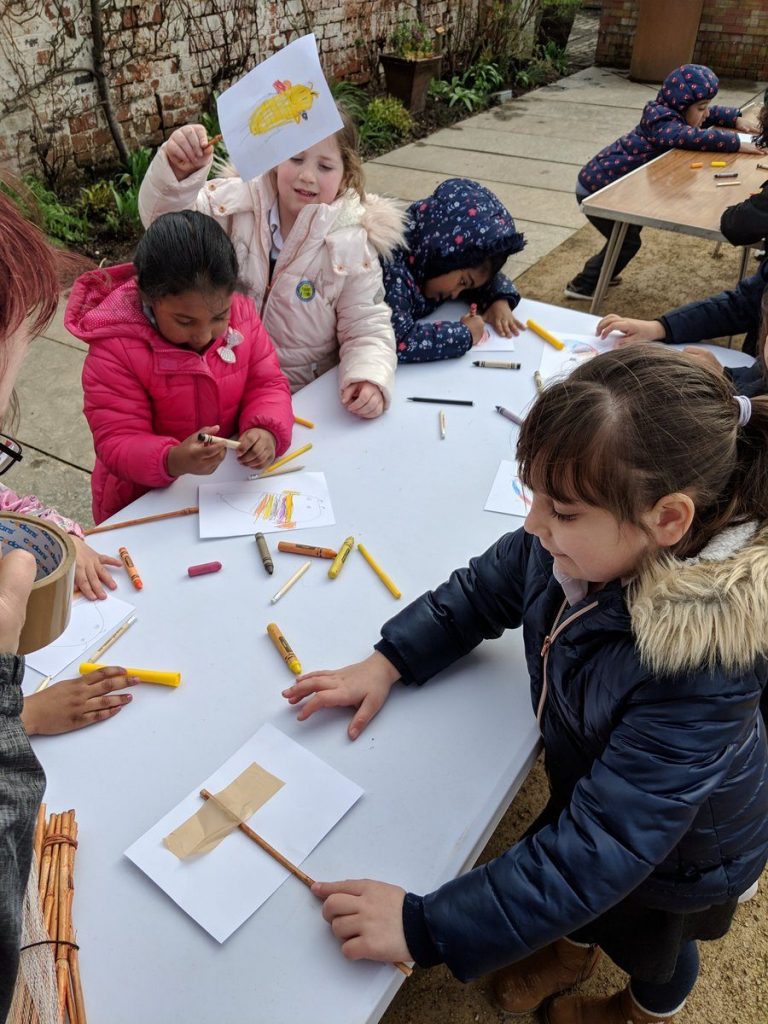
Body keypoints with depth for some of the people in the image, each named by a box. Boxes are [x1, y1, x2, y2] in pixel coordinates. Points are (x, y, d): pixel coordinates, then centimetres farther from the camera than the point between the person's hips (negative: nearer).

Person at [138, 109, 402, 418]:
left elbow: (367, 329, -7)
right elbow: (164, 219, -13)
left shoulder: (352, 246, -10)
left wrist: (370, 379, -28)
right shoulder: (242, 201, -7)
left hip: (305, 396, 0)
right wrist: (178, 171, -35)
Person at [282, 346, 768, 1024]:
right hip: (590, 780, 4)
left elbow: (606, 848, -42)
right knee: (566, 878, 32)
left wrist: (426, 929, -40)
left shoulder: (701, 668, -45)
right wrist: (387, 663, -16)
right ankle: (572, 949, 68)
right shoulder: (583, 544, -27)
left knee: (644, 942, 29)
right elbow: (486, 588, -8)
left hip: (677, 849, -4)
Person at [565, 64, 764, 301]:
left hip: (605, 182, 10)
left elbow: (712, 115, 20)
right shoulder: (663, 125, -24)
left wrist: (736, 119, 5)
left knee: (632, 228, 26)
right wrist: (737, 144, -36)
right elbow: (696, 138, -41)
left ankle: (599, 273, 39)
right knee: (627, 241, 2)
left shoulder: (672, 113, 6)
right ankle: (582, 286, 10)